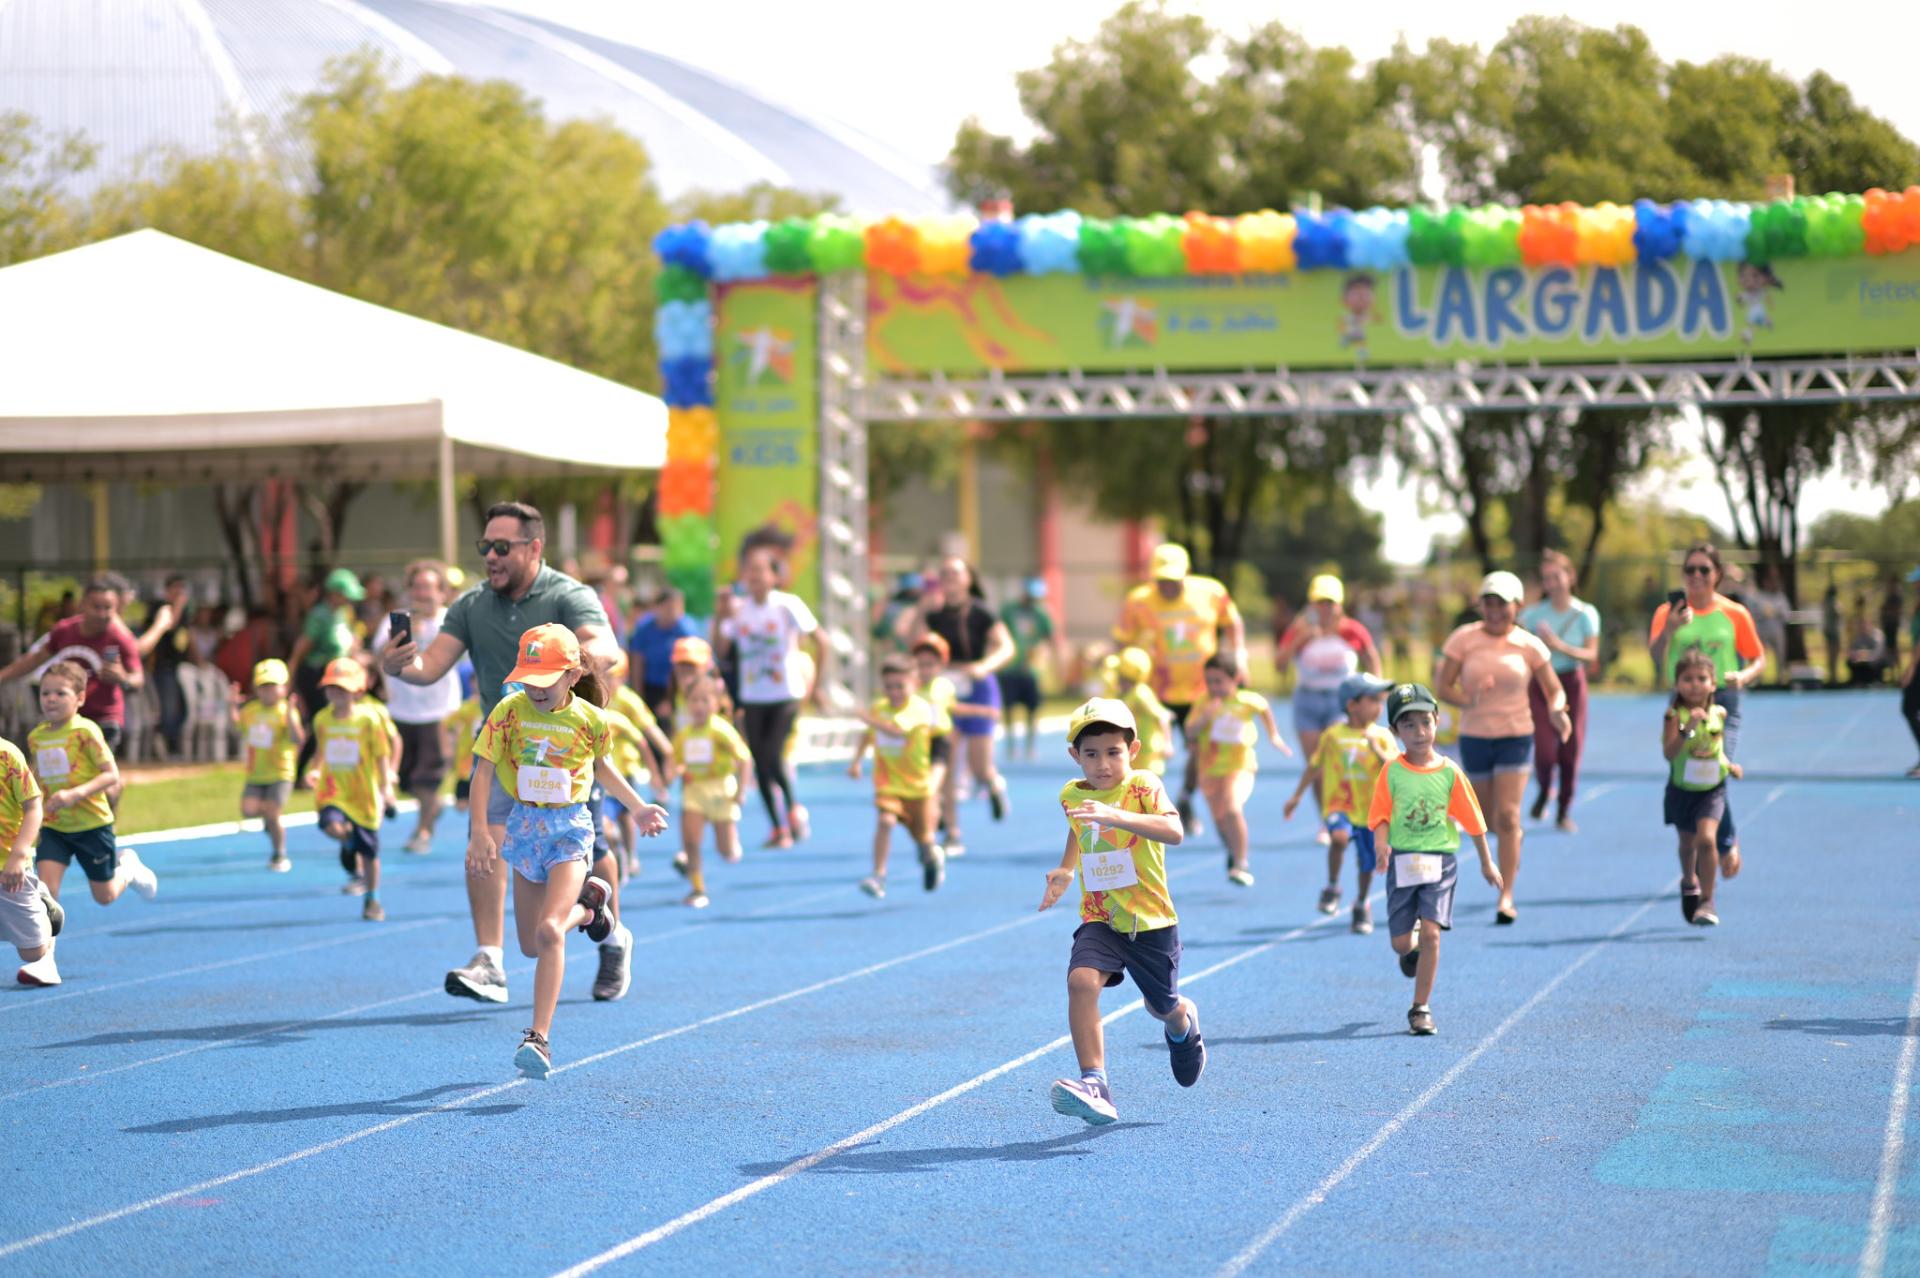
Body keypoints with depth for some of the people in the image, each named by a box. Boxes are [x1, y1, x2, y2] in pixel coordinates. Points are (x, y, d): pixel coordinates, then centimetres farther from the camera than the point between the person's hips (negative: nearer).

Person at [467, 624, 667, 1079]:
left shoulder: (590, 719, -7)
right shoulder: (508, 712, -8)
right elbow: (484, 771, -5)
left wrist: (639, 808, 13)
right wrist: (480, 832, -13)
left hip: (570, 827, -3)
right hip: (523, 824, 3)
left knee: (549, 931, -21)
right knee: (531, 946, 12)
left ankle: (539, 1038, -21)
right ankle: (584, 906, 44)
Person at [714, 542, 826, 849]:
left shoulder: (787, 605, -8)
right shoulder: (739, 609, 2)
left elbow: (820, 641, -3)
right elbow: (721, 649, -2)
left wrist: (815, 682, -4)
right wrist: (720, 617, -14)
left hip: (786, 694, -4)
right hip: (752, 697, 4)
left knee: (773, 756, -17)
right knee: (761, 763, 4)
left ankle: (794, 809, 9)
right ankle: (779, 827, 15)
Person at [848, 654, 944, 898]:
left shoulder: (921, 710, -15)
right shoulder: (879, 708, 1)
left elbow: (899, 730, -34)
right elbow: (868, 735, 21)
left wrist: (872, 721, -40)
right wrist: (857, 761, 15)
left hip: (918, 785, -2)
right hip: (888, 783, 2)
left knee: (924, 839, 10)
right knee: (885, 820, -25)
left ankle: (933, 859, 46)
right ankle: (879, 876, -24)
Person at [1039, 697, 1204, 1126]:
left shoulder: (1143, 786, -15)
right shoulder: (1071, 796, 2)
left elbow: (1173, 832, -35)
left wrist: (1115, 816, -46)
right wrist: (1066, 870, 17)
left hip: (1151, 920, -2)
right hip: (1099, 918, 2)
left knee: (1163, 1007, 15)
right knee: (1081, 981, -27)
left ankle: (1185, 1022, 55)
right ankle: (1095, 1084, -31)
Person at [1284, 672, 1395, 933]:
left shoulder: (1382, 736, -1)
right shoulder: (1333, 735, -1)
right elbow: (1314, 767, 12)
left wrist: (1377, 751, -26)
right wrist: (1296, 797, 16)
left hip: (1371, 809, 2)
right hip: (1339, 805, -2)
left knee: (1367, 863, 11)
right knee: (1339, 836, -32)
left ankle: (1362, 905, 37)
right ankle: (1332, 888, -11)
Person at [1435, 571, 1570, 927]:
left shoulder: (1529, 645, -2)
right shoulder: (1463, 639, -3)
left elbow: (1555, 690, 5)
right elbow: (1442, 685, -4)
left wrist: (1556, 710, -18)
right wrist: (1466, 700, -25)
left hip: (1515, 736, -1)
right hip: (1474, 736, 2)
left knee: (1507, 816, -12)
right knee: (1488, 818, 12)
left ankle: (1506, 896, -9)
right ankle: (1513, 838, 49)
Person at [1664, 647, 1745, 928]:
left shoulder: (1718, 713, -3)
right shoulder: (1674, 715, -17)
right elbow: (1669, 753, -31)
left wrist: (1729, 765, 9)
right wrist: (1687, 728, -41)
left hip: (1712, 790, 0)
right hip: (1682, 789, 0)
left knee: (1706, 838, -20)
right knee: (1687, 842, 17)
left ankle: (1707, 901, -11)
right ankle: (1689, 882, 48)